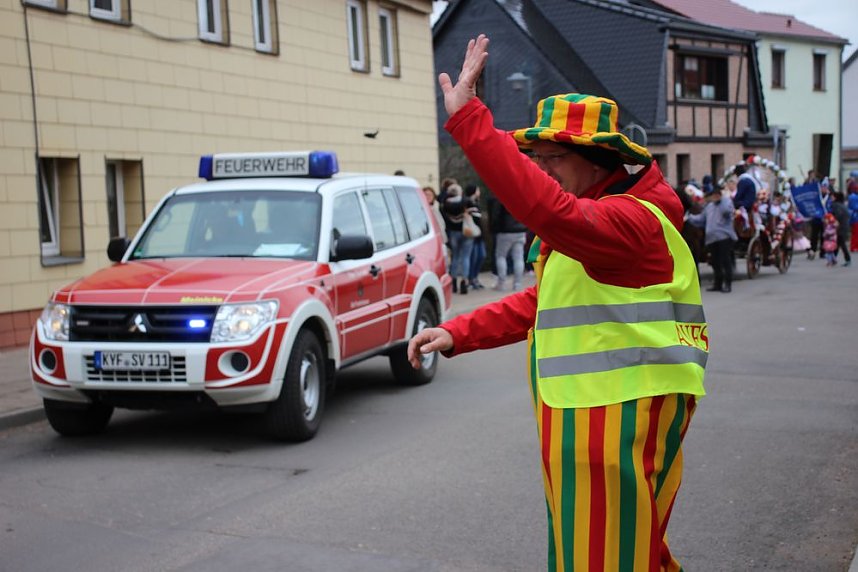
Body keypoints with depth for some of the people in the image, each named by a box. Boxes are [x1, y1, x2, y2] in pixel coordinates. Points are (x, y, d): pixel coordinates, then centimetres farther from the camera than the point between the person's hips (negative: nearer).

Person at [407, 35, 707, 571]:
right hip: (585, 417, 11)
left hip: (621, 420, -11)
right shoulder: (593, 220, 18)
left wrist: (468, 119, -38)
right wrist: (458, 334, 10)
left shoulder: (631, 220, -18)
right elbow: (539, 304, 21)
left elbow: (548, 210, -37)